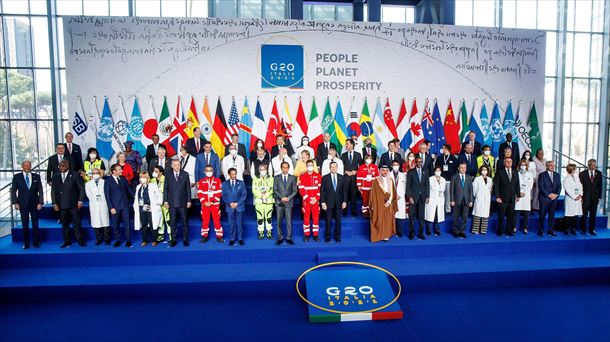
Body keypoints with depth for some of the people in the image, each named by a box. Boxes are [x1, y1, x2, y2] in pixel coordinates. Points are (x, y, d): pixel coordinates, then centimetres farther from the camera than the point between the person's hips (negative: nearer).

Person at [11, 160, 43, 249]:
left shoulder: (36, 176, 5)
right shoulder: (17, 177, 3)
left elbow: (40, 191, 3)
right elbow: (13, 191, 3)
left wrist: (40, 202, -4)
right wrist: (15, 203, -6)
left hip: (34, 204, 1)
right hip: (23, 204, 0)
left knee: (35, 224, 4)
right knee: (25, 225, 4)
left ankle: (36, 242, 13)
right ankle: (26, 243, 12)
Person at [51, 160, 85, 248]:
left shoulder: (75, 176, 2)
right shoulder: (55, 177, 11)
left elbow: (81, 188, 2)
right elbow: (53, 191, 11)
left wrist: (80, 201, -5)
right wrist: (54, 203, 2)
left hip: (73, 204, -3)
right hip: (61, 205, 3)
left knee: (76, 223, 0)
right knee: (64, 224, 6)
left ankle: (80, 241, 9)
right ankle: (67, 242, 15)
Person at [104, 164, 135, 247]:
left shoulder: (123, 179, 7)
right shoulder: (108, 181, -3)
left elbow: (129, 190, 12)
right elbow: (107, 195, -4)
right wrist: (111, 207, -9)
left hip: (125, 205, 2)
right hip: (115, 206, -2)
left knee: (127, 223, 1)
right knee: (115, 225, 8)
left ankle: (128, 240, 11)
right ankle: (117, 240, 22)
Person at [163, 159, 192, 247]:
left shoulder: (185, 174, 2)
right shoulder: (168, 175, 4)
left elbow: (188, 188, 3)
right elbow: (165, 189, 5)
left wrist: (189, 201, 0)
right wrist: (165, 201, 0)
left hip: (183, 203, 0)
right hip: (172, 203, 0)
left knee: (185, 222, 4)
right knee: (172, 223, 6)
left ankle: (185, 239, 14)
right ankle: (173, 240, 15)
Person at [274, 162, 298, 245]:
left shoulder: (292, 178, 9)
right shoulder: (276, 178, 8)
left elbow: (294, 191, 4)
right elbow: (275, 190, 3)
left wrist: (288, 198, -10)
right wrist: (281, 198, -11)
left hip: (289, 202, 0)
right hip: (279, 202, 0)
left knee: (289, 221, -1)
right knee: (279, 221, 3)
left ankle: (289, 238, 7)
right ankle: (280, 238, 10)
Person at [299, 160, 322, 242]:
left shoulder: (318, 176, 5)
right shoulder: (302, 177, 1)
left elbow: (320, 188, 3)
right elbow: (301, 190, -3)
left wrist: (316, 199, -8)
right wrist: (309, 199, -10)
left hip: (316, 201, 1)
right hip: (306, 201, -1)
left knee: (316, 217, 3)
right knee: (306, 218, 2)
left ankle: (315, 235, 11)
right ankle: (306, 235, 11)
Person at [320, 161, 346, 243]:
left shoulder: (341, 177, 6)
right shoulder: (325, 178, 0)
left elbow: (343, 190, 7)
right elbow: (322, 191, -1)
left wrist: (344, 201, 1)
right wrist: (323, 202, -7)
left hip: (339, 203, 2)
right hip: (329, 203, -2)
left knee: (338, 221, 6)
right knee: (328, 221, 3)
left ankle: (337, 237, 19)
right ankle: (327, 237, 15)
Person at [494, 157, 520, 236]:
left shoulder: (515, 173, 12)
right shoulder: (500, 172, -2)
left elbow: (517, 185, 13)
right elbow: (496, 185, -6)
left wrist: (518, 195, 6)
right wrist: (497, 197, -12)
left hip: (512, 199, 4)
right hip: (502, 198, -4)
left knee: (511, 216, 5)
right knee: (501, 216, 2)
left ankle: (509, 230, 17)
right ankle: (500, 231, 13)